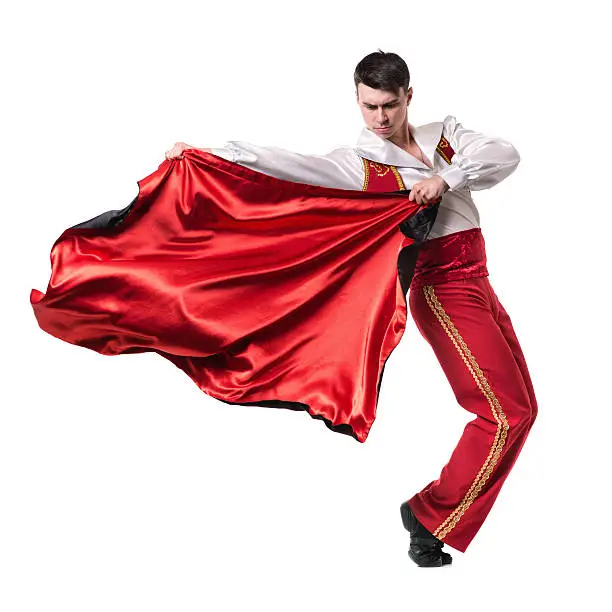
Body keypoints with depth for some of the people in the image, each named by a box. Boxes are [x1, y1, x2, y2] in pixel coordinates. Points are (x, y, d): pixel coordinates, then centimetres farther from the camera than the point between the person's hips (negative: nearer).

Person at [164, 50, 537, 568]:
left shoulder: (445, 132, 10)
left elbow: (505, 155, -4)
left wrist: (447, 177, -20)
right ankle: (430, 519, -2)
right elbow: (288, 165, -14)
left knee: (523, 408, 11)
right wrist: (202, 152, -20)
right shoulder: (358, 164, -5)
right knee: (505, 413, -13)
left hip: (479, 284, 7)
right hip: (443, 290, -7)